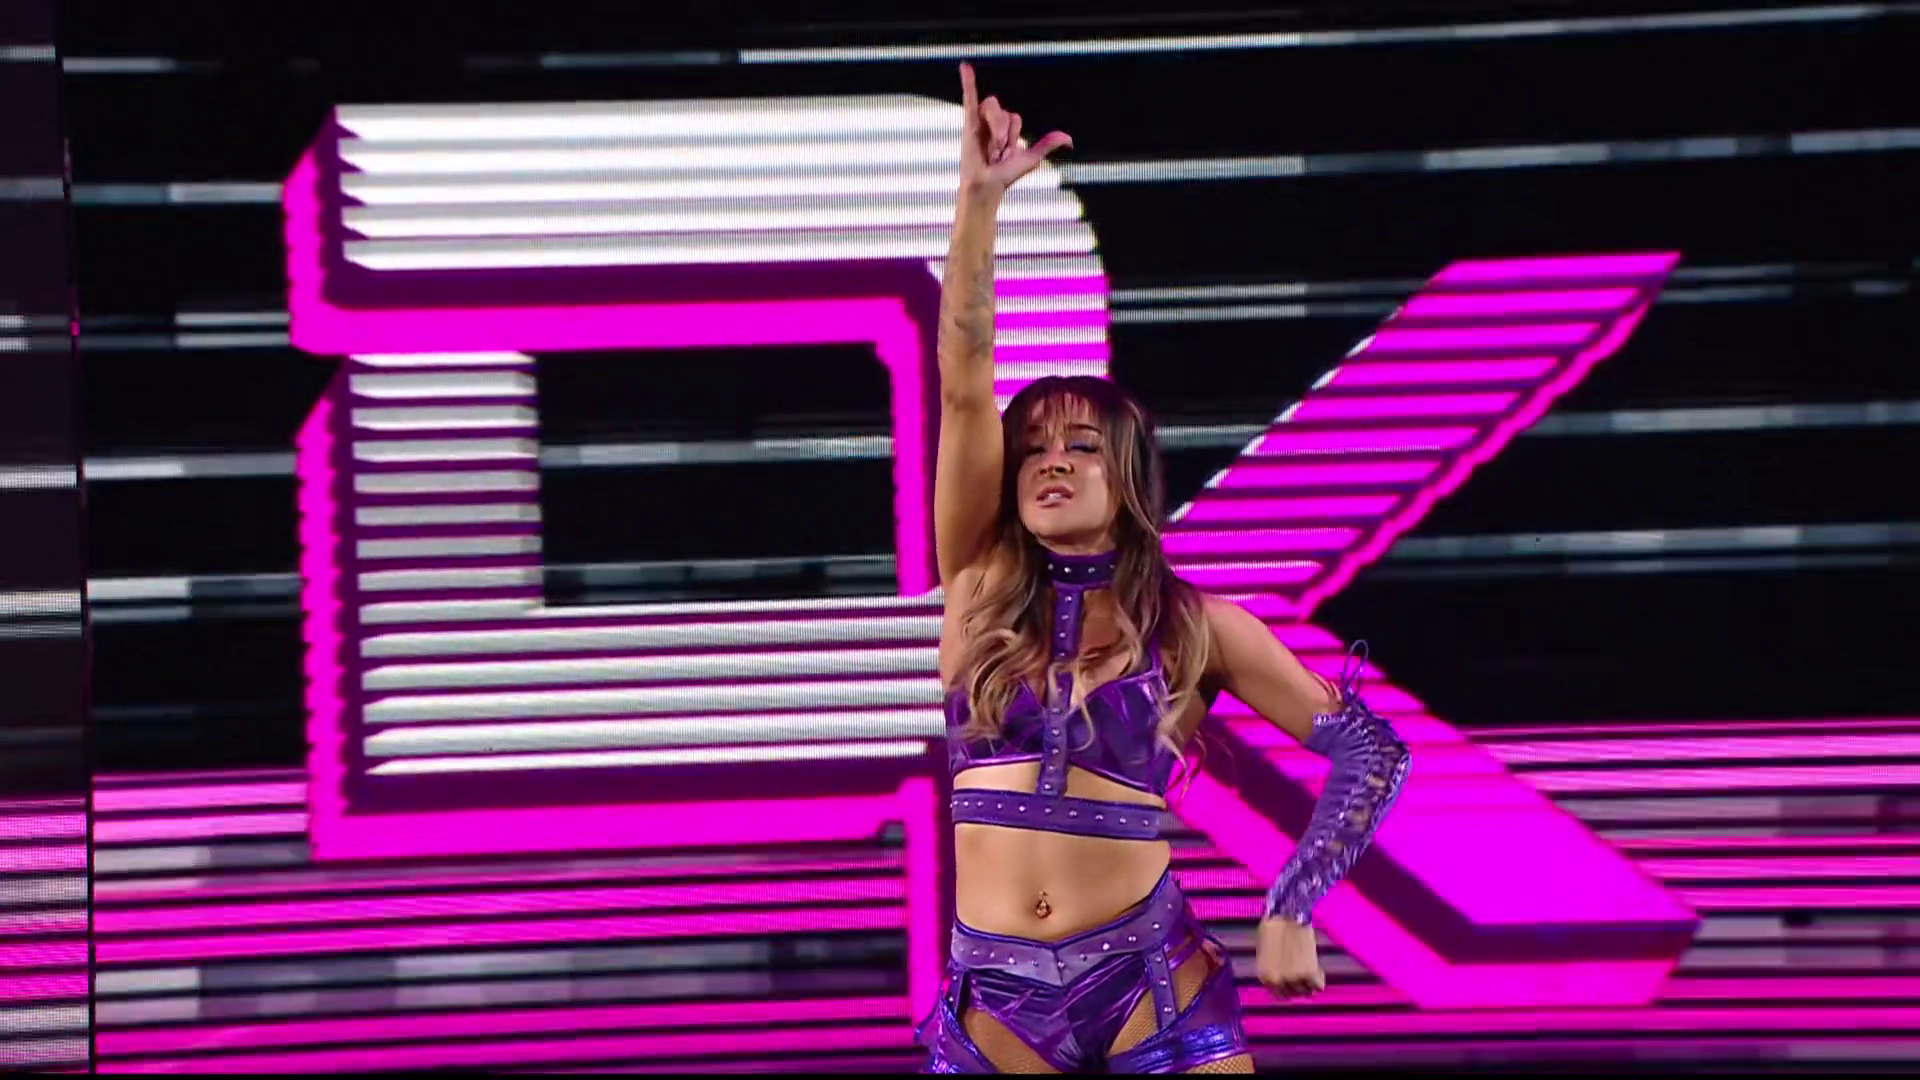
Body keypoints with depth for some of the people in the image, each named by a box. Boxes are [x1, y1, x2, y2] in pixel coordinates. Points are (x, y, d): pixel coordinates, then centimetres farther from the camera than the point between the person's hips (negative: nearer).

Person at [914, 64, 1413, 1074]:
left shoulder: (1195, 624, 2)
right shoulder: (980, 585, 6)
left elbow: (1369, 751, 3)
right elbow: (963, 386, -5)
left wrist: (1291, 910, -7)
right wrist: (979, 198, -13)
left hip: (1148, 984, -2)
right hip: (995, 999, 2)